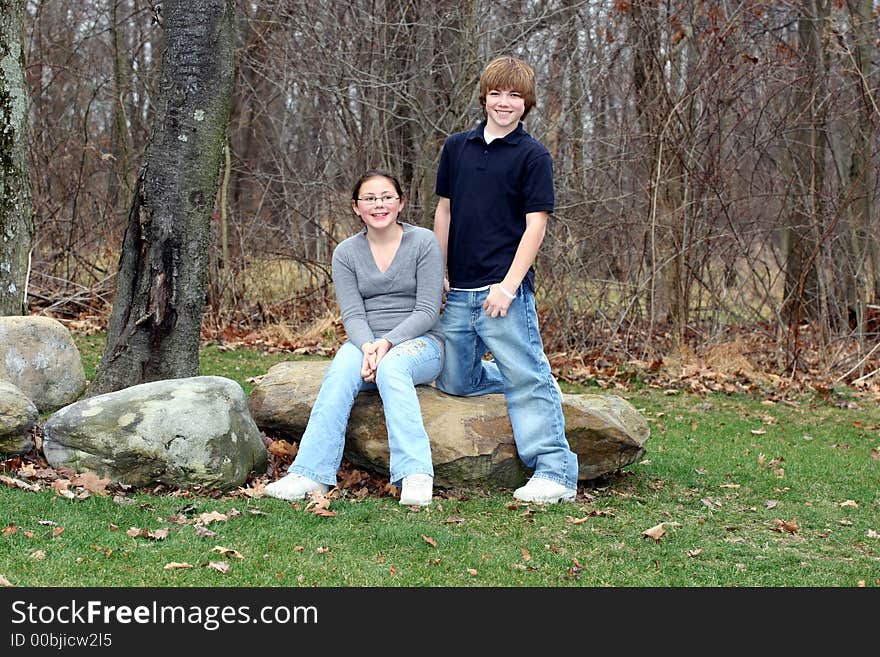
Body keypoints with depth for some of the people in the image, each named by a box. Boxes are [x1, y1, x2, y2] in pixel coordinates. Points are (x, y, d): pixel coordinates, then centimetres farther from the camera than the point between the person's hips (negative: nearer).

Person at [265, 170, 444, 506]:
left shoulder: (424, 242, -3)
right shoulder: (346, 252, 6)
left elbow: (427, 311, -8)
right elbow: (353, 314, -3)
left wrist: (387, 343, -21)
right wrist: (367, 347, -24)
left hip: (418, 342, -2)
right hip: (366, 341, 3)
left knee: (391, 367, -37)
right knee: (341, 372, -31)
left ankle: (416, 474, -44)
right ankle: (310, 474, -38)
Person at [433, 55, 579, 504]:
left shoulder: (533, 155, -3)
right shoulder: (456, 147, 12)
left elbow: (535, 226, -8)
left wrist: (509, 284, -16)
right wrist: (439, 273, 11)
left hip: (503, 288, -6)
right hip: (458, 290, 6)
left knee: (526, 375, -8)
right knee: (455, 381, 13)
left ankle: (555, 471, -5)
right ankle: (529, 381, 34)